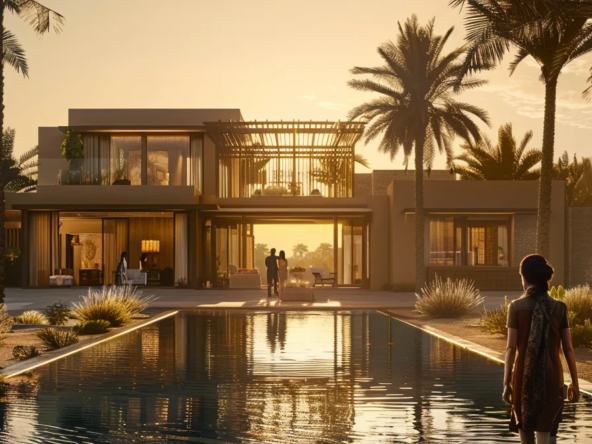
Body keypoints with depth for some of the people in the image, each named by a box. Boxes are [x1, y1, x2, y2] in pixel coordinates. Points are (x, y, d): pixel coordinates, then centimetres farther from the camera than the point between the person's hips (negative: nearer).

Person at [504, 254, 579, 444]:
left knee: (525, 427, 17)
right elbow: (568, 348, 0)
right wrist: (574, 382, 8)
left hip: (525, 376, 0)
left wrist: (506, 382, -3)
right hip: (551, 377, 1)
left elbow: (511, 348, -8)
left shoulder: (517, 307, -6)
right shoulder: (559, 307, -1)